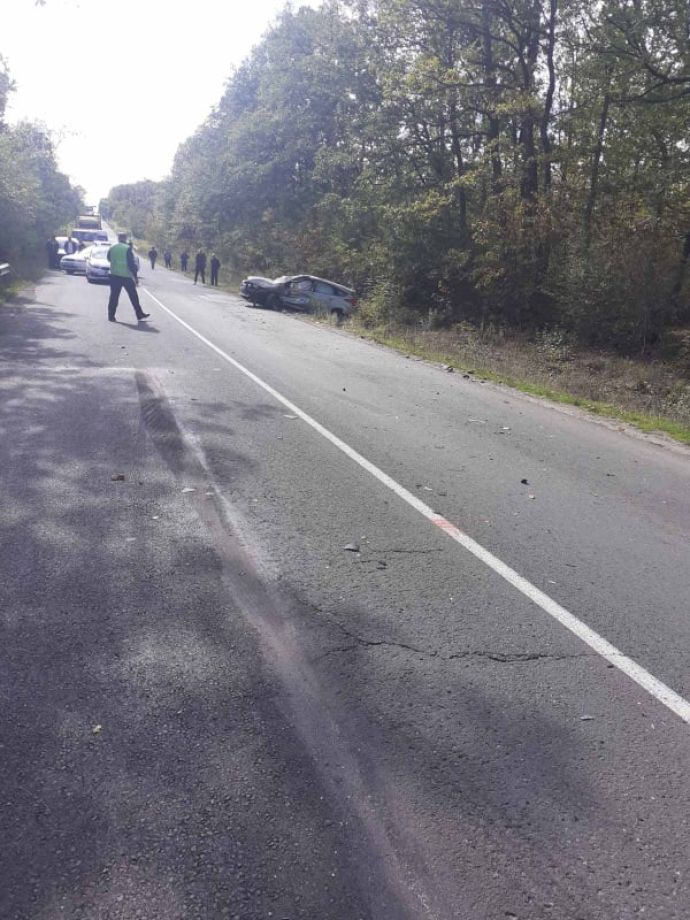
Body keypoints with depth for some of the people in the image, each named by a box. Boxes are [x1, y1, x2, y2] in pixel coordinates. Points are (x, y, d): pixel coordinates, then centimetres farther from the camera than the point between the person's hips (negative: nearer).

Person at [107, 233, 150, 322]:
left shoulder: (112, 248, 5)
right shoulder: (128, 249, -9)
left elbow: (109, 259, 21)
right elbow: (132, 263, -10)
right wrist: (135, 276, -7)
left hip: (114, 275, 4)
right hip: (127, 275, -4)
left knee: (114, 296, 5)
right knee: (133, 296, 7)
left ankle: (111, 315, 2)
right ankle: (139, 314, 13)